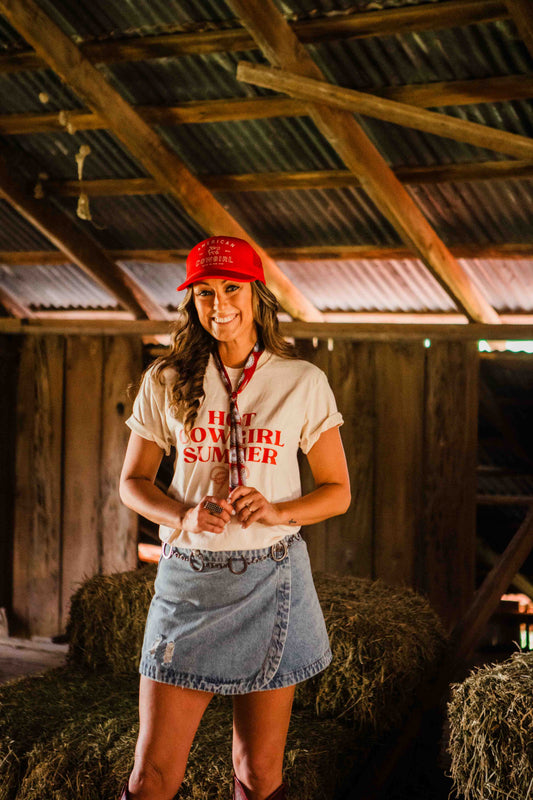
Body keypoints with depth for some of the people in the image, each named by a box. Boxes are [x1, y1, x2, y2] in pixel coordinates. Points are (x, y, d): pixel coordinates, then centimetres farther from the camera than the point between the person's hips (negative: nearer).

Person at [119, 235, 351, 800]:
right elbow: (133, 481, 10)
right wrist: (183, 516, -11)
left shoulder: (303, 383, 2)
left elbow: (337, 492, 6)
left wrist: (276, 512, -14)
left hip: (271, 582, 0)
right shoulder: (165, 381, 4)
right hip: (187, 579, 0)